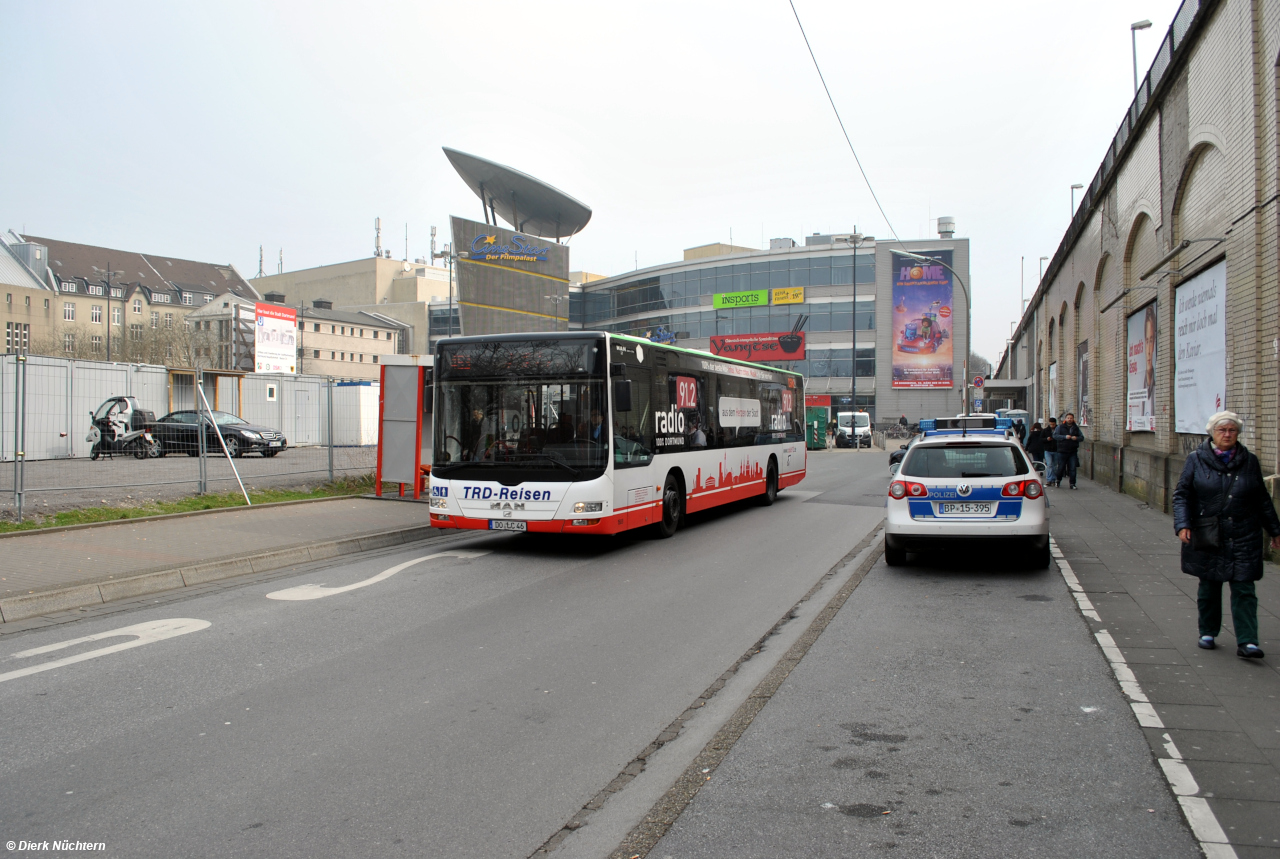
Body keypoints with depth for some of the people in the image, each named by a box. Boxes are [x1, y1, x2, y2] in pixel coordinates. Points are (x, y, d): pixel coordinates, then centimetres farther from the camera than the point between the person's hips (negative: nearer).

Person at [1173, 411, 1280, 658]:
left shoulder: (1249, 461, 6)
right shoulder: (1196, 460, 0)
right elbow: (1181, 495, -1)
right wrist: (1182, 525, -13)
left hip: (1244, 538, 1)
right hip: (1207, 537, -1)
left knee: (1244, 590, -3)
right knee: (1209, 587, 10)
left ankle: (1246, 642, -1)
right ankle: (1208, 633, 25)